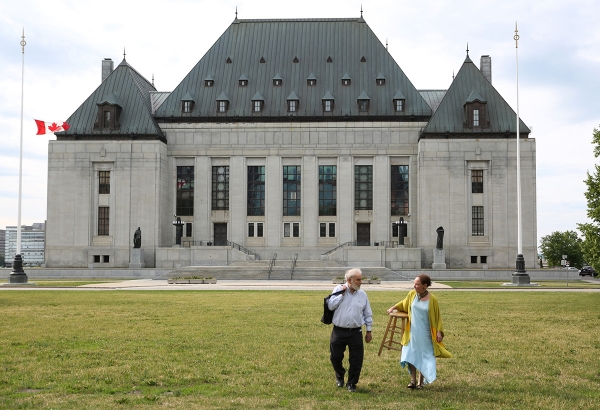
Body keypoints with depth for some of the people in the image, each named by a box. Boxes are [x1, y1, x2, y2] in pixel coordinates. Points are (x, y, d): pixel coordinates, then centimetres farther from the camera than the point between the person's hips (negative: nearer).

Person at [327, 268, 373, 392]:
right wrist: (342, 293, -13)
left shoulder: (362, 294, 4)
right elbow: (330, 306, -11)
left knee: (356, 360, 1)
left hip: (355, 332, 1)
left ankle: (351, 383, 19)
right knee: (335, 357, 7)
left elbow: (368, 314, 10)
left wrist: (369, 331, 10)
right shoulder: (339, 289, -1)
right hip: (339, 331, -1)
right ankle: (339, 375, 36)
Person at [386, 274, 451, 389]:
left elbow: (437, 317, -4)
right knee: (411, 355, 1)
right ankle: (413, 380, 10)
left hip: (425, 334, -3)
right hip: (412, 332, 3)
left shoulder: (432, 300, -12)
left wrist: (439, 331, -10)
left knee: (424, 356, 6)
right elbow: (403, 304, 19)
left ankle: (421, 381, 18)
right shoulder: (412, 294, -3)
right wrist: (393, 308, 10)